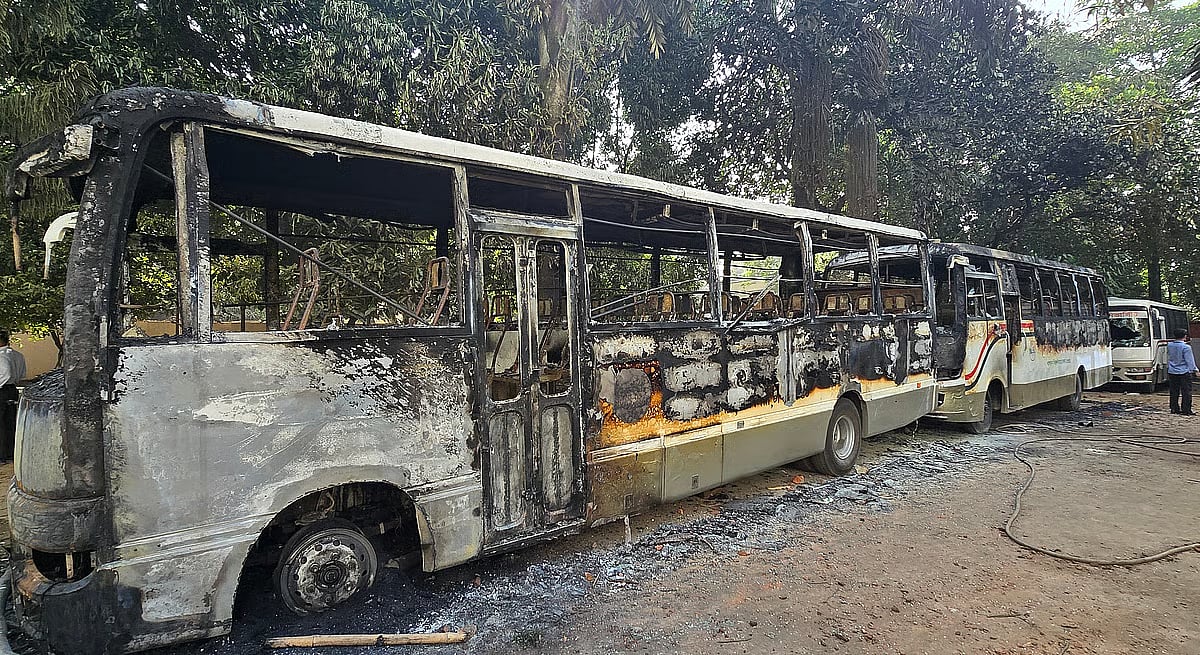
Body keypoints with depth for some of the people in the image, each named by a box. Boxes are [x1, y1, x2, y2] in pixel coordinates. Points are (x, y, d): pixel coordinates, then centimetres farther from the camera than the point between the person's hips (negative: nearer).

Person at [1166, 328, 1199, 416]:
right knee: (1186, 392, 0)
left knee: (1174, 392, 10)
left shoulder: (1169, 345, 3)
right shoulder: (1186, 347, -14)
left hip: (1172, 372, 5)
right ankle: (1186, 410, 1)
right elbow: (1190, 361, -9)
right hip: (1184, 372, -5)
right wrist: (1195, 369, 0)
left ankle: (1174, 409, 13)